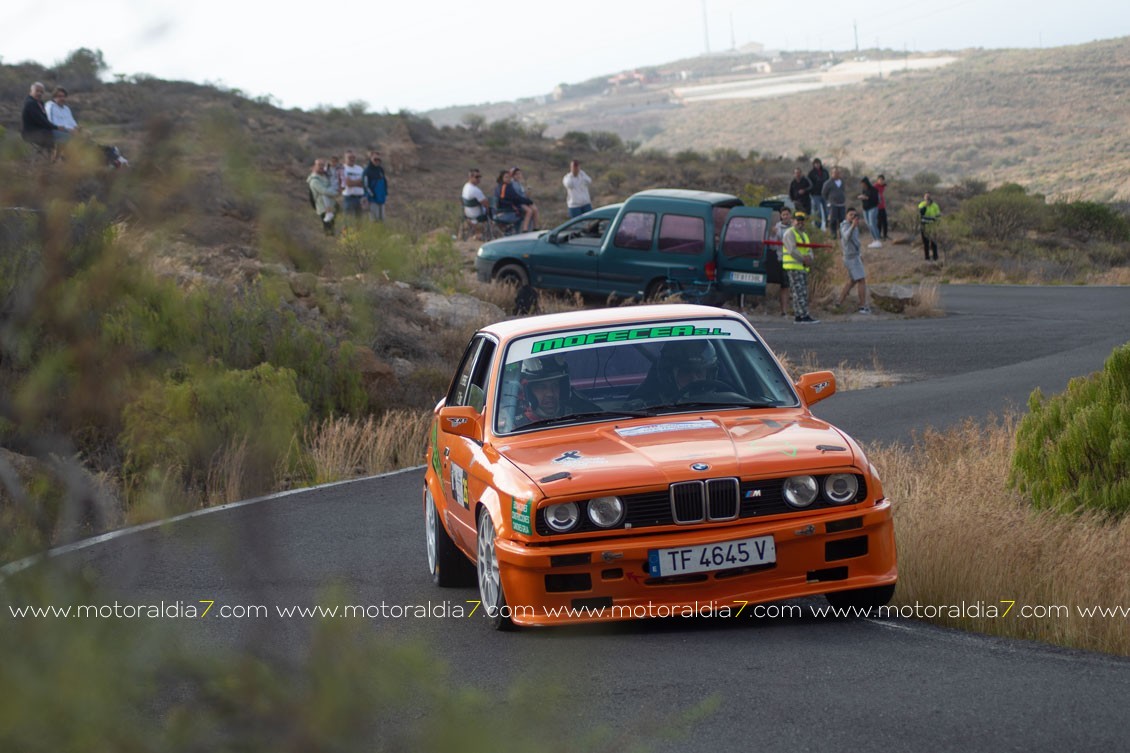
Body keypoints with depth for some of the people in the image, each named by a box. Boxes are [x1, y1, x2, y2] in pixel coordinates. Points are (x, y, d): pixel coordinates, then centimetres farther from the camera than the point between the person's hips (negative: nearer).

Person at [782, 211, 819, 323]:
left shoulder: (804, 235, 22)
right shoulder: (789, 233, -6)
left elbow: (809, 250, 15)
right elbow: (792, 250, -17)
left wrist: (809, 257, -8)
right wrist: (804, 259, -16)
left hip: (803, 267, 9)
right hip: (793, 267, -9)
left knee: (803, 293, 7)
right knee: (799, 292, -14)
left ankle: (797, 316, 11)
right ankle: (805, 316, -19)